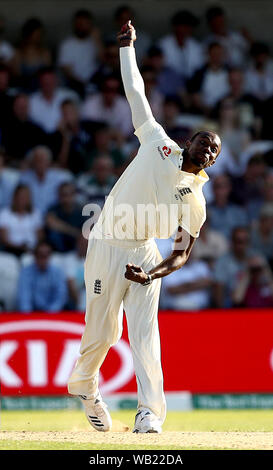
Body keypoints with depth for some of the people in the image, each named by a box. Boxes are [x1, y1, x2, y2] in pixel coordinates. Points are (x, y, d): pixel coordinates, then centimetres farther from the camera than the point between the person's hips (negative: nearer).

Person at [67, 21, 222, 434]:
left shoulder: (195, 200, 0)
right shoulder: (159, 143, 0)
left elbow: (182, 254, -3)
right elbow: (135, 94, 6)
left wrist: (151, 275, -20)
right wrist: (127, 47, 8)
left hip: (144, 255, 1)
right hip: (107, 249, -1)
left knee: (145, 331, -11)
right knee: (103, 329, 2)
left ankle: (150, 411, -14)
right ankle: (83, 385, 30)